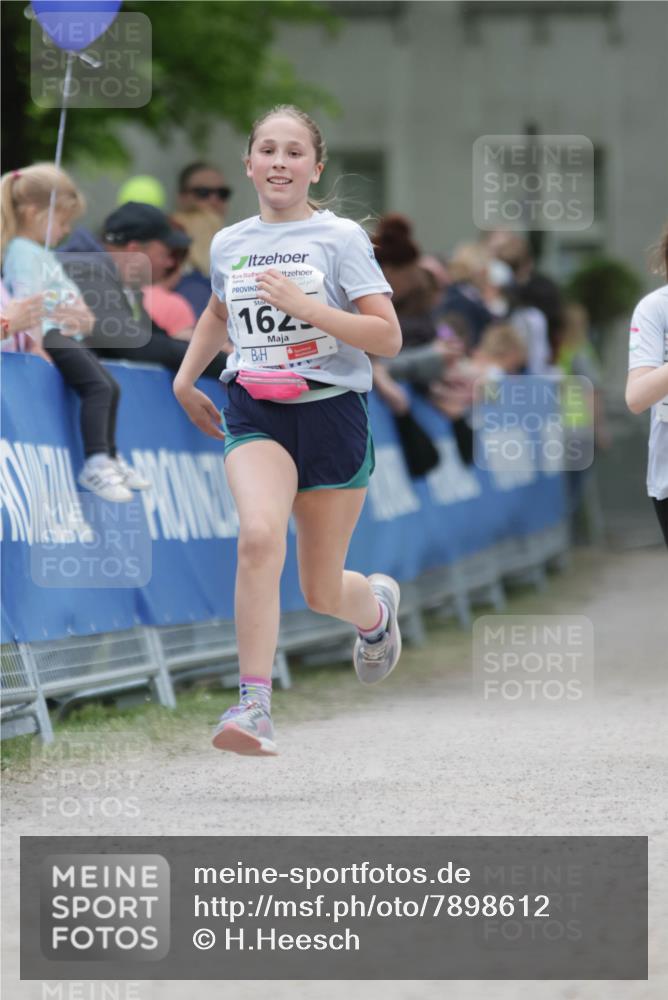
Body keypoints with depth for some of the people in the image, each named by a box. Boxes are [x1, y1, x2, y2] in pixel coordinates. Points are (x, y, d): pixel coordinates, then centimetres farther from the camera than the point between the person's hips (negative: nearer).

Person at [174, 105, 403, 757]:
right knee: (259, 536, -29)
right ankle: (254, 706, -30)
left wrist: (302, 305, -20)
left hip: (332, 412, -2)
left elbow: (388, 338, -11)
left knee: (322, 591, 8)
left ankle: (376, 606, 47)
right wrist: (186, 379, 23)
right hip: (255, 414, 2)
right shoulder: (228, 245, 8)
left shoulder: (340, 239, -4)